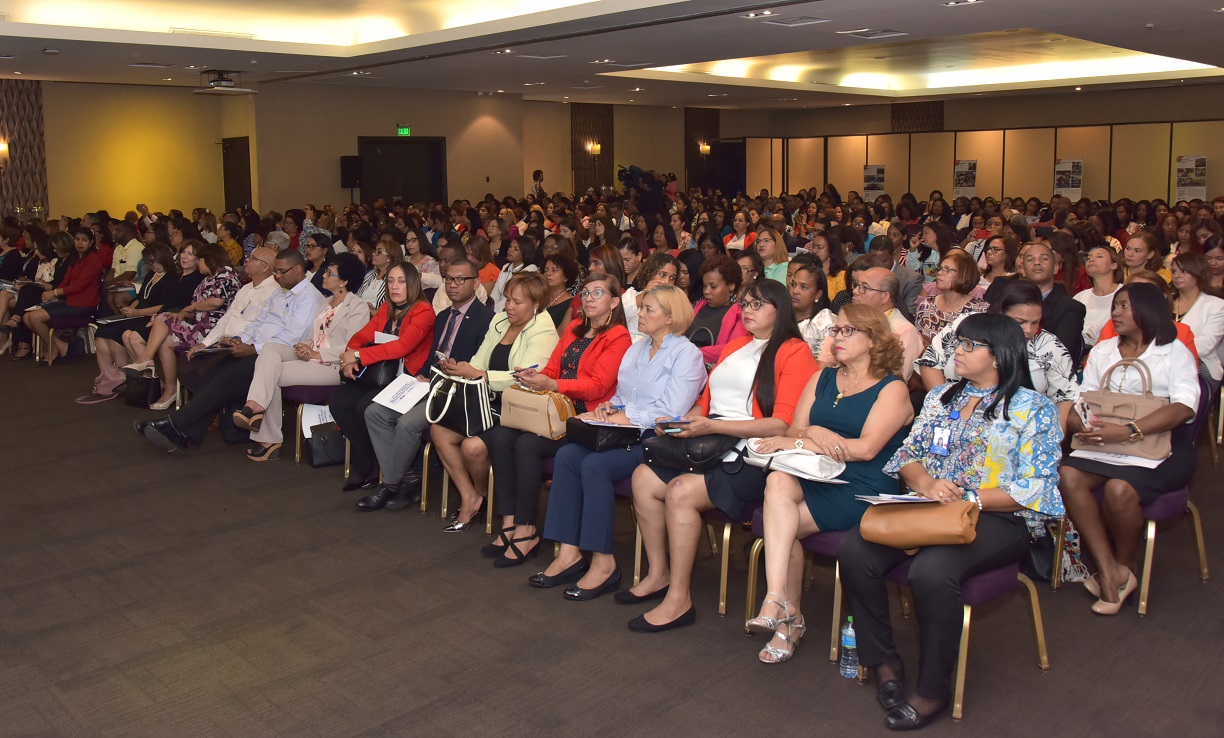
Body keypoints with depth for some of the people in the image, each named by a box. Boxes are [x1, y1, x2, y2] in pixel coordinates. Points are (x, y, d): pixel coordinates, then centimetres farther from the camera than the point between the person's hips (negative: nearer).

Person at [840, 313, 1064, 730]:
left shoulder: (1034, 409, 2)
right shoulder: (941, 397, 20)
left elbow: (1035, 488, -7)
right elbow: (908, 453, 15)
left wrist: (970, 499, -16)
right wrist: (926, 483, -8)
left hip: (998, 519, -5)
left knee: (932, 570, -36)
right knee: (855, 550, -22)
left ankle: (932, 691, -15)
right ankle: (883, 661, -6)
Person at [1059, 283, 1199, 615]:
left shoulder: (1174, 351, 3)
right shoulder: (1102, 350, 18)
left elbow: (1184, 406, -14)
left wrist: (1128, 431, -28)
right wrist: (1079, 423, -16)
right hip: (1106, 441, 4)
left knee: (1119, 489, -32)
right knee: (1067, 475, -26)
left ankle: (1124, 566, -4)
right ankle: (1109, 570, -20)